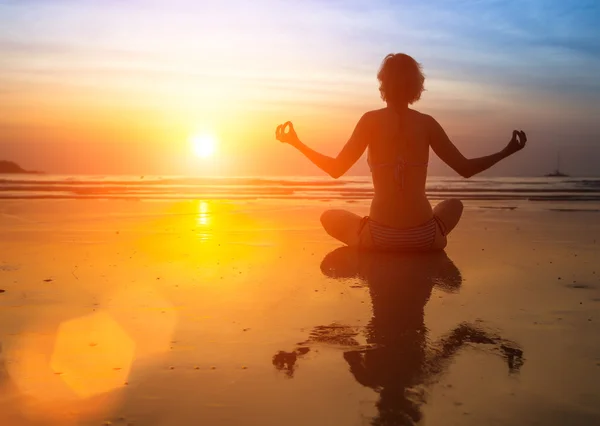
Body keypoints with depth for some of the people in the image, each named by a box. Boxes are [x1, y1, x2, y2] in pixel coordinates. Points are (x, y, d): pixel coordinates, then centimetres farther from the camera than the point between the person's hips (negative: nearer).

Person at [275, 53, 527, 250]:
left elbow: (336, 169, -4)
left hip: (379, 238, -1)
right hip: (425, 239, 2)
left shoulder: (371, 120, -4)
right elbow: (466, 169, 3)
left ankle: (378, 250, 12)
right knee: (454, 205, 35)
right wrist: (507, 152, 17)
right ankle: (426, 250, 16)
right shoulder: (427, 123, 0)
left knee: (330, 218, 28)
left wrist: (295, 142, 7)